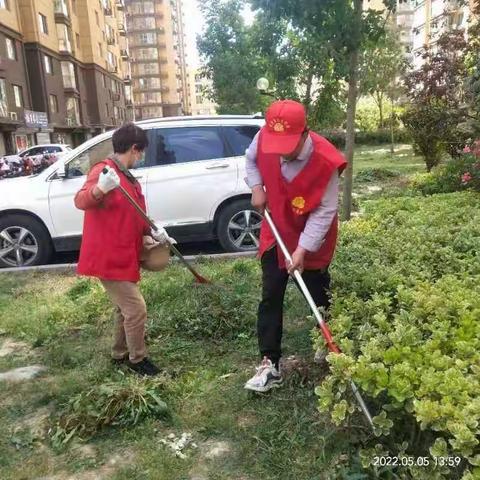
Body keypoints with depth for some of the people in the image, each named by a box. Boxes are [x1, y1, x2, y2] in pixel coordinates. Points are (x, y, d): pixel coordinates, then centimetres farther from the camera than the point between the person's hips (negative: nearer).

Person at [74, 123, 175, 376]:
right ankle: (137, 359, 14)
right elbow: (80, 201, -33)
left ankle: (120, 354, 39)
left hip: (123, 256, 10)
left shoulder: (128, 177, 13)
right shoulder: (103, 169, -16)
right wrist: (100, 188, -52)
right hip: (107, 258, -10)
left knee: (125, 307, 21)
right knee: (136, 309, -6)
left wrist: (152, 232, 8)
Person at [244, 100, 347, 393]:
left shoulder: (325, 160, -30)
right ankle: (270, 364, 10)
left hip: (313, 239, -3)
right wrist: (257, 187, -9)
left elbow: (325, 211, -23)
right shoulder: (263, 139, -18)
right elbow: (251, 159, 7)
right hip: (276, 233, 3)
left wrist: (303, 249, -28)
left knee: (319, 297, 13)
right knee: (271, 298, 1)